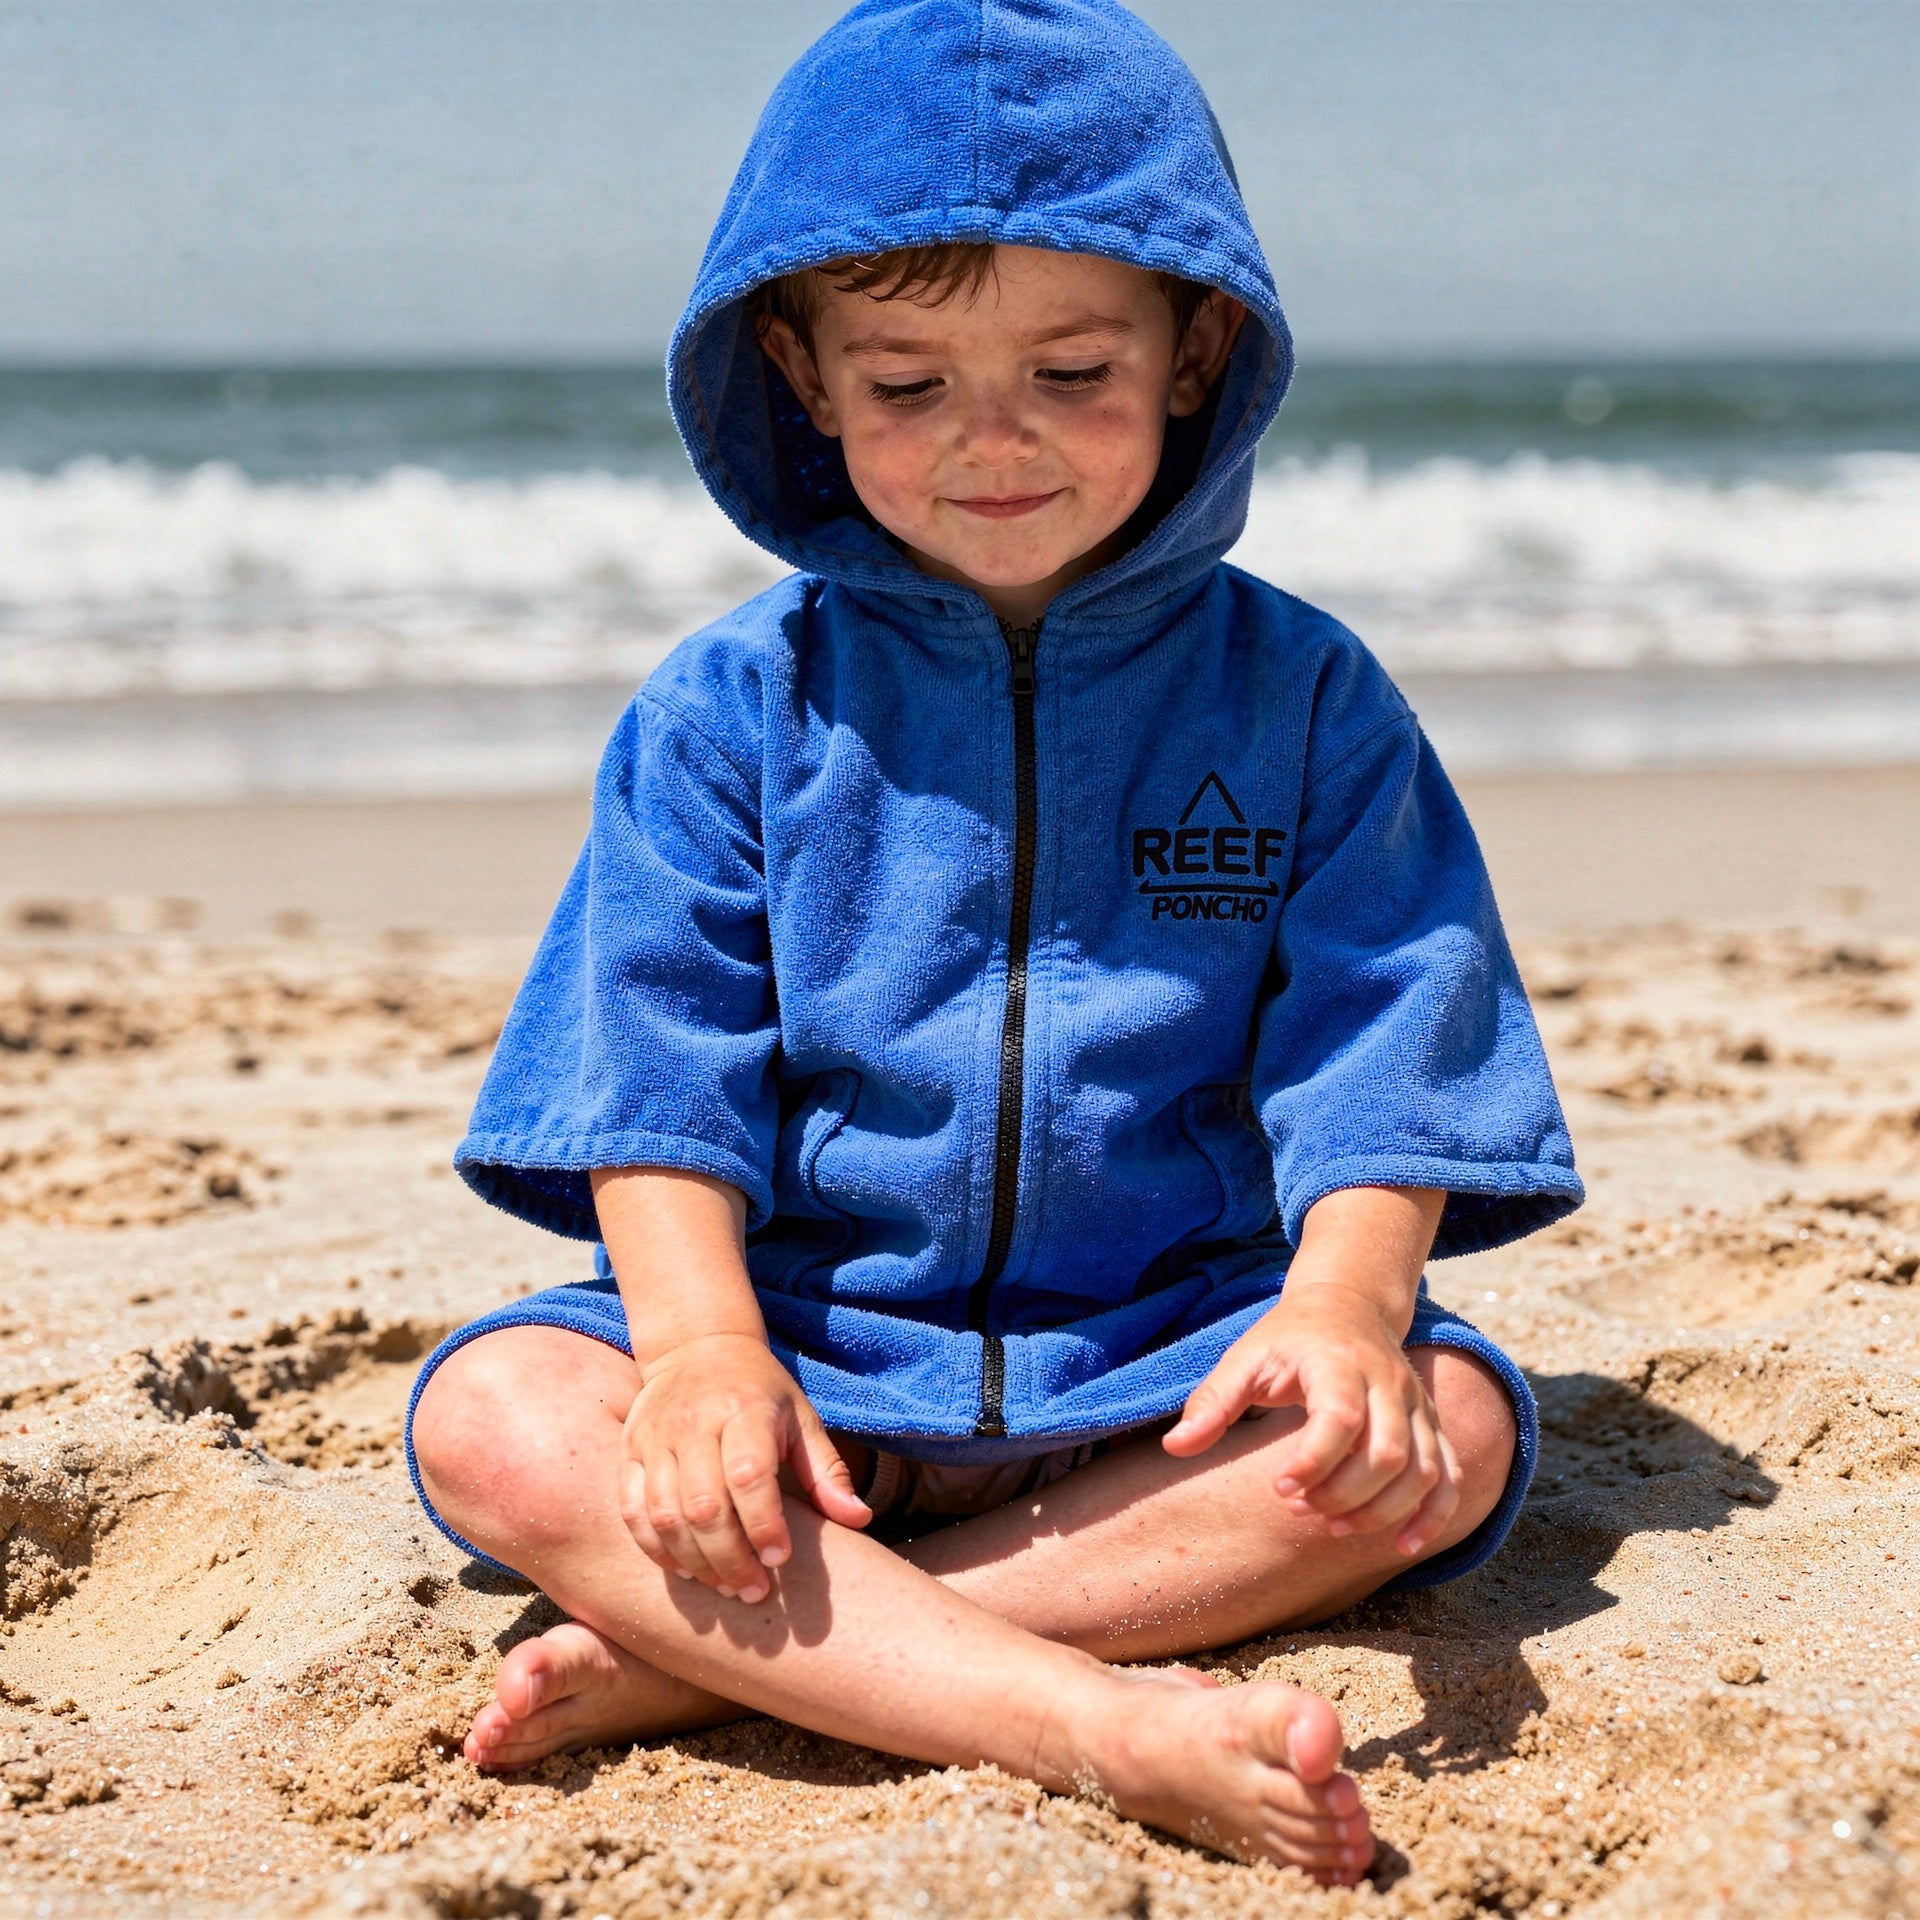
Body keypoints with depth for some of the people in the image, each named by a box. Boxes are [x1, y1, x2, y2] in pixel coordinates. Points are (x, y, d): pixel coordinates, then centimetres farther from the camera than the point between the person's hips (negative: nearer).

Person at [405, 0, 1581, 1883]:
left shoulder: (1302, 701, 4)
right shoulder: (730, 711, 5)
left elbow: (1379, 1060, -3)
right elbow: (659, 1072, -2)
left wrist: (1338, 1304, -24)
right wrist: (705, 1343, -21)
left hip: (1172, 1359, 0)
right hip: (809, 1339, 0)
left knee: (1443, 1432, -28)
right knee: (489, 1415, -26)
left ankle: (710, 1655, -29)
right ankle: (1094, 1719, -40)